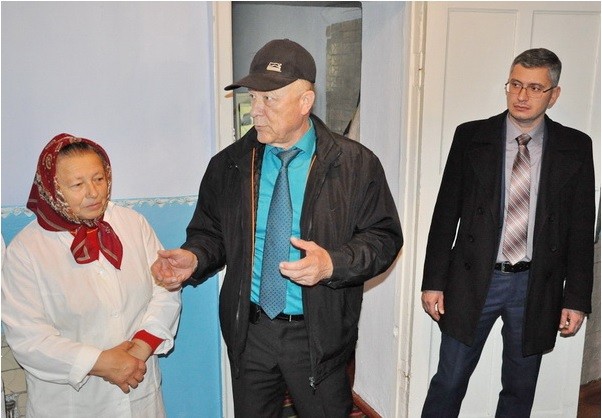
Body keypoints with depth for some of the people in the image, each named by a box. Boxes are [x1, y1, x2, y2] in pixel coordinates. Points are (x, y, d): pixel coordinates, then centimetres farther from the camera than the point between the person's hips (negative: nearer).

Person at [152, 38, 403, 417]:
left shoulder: (356, 163, -7)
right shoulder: (228, 165, 1)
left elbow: (384, 237, -7)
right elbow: (210, 233, 9)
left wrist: (332, 262, -24)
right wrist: (194, 258, -13)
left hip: (318, 334, -2)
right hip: (249, 331, 3)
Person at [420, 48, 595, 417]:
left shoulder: (575, 147, 0)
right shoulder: (471, 137, -2)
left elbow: (582, 228, 2)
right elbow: (446, 212, -1)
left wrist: (577, 298, 0)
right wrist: (434, 281, -3)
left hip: (537, 286, 1)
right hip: (473, 279, -1)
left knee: (520, 388, 16)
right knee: (449, 381, 7)